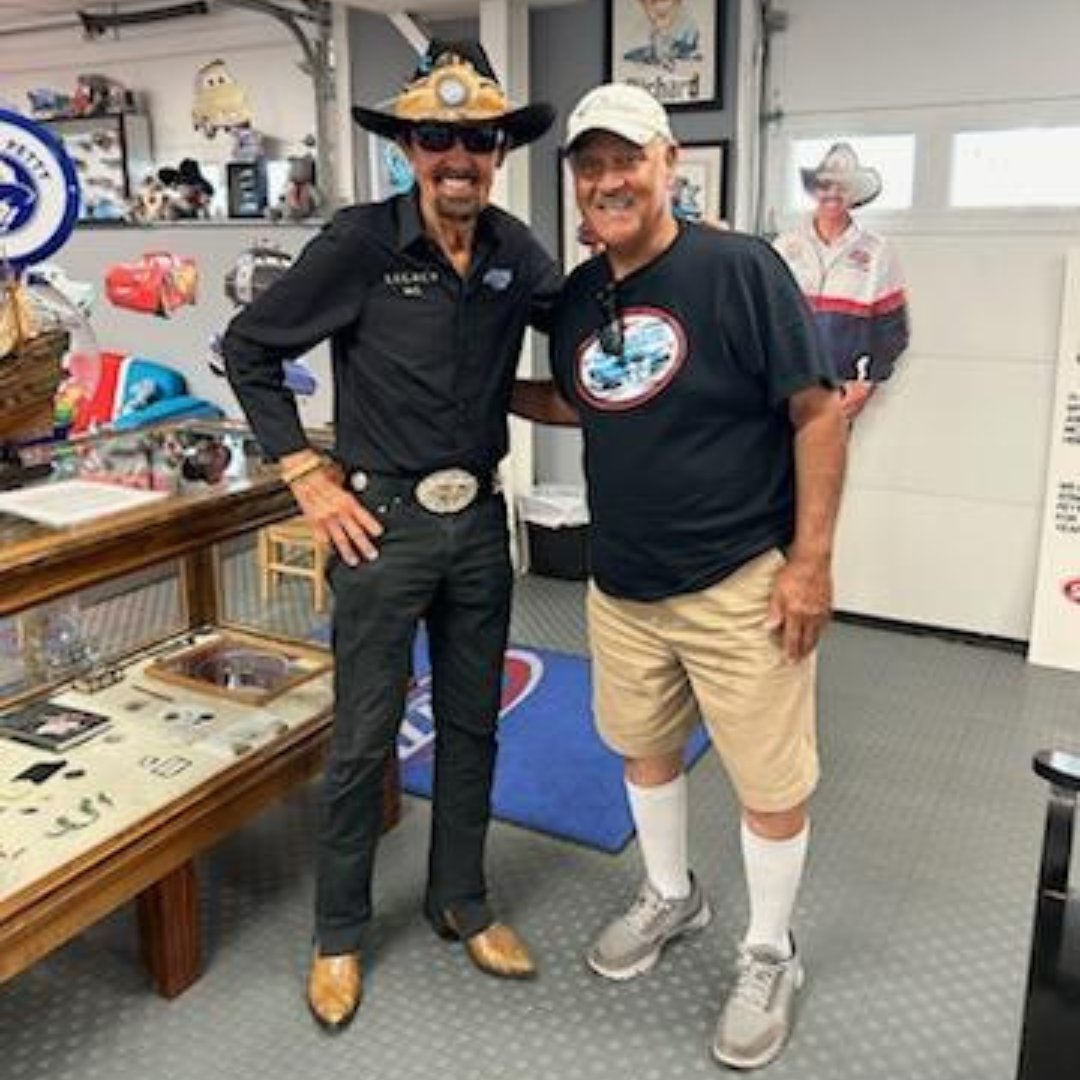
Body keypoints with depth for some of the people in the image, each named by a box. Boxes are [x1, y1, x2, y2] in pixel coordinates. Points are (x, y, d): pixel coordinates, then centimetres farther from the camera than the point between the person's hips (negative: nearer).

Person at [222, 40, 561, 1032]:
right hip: (383, 521, -4)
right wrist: (306, 475, -8)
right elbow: (248, 347, -5)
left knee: (472, 724, 15)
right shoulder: (361, 242, -12)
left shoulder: (518, 251, 0)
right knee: (364, 738, 6)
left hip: (480, 521, 5)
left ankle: (461, 901, 35)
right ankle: (339, 932, 27)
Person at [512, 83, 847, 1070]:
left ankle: (770, 957, 31)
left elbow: (817, 412, -13)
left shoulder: (738, 267, -14)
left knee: (772, 783, 7)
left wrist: (811, 559, -15)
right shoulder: (576, 297, 5)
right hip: (621, 586, 6)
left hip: (741, 585, -6)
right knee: (644, 749, 21)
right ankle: (671, 896, 47)